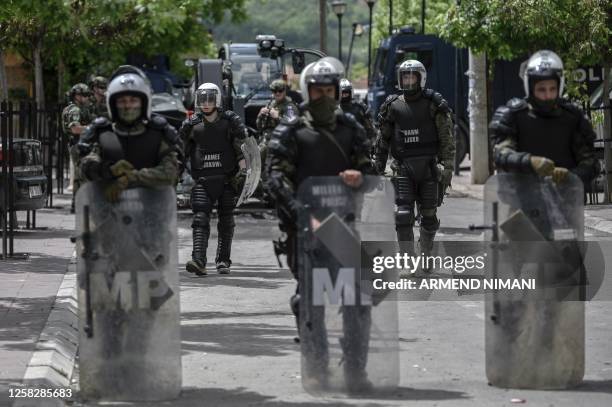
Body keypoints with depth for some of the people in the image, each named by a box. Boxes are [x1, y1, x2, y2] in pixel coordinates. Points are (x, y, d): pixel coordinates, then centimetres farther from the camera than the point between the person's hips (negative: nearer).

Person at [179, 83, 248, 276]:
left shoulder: (231, 121, 0)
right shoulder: (192, 124, 6)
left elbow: (242, 147, -1)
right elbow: (182, 151, 15)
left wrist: (242, 170, -9)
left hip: (227, 179, -1)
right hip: (203, 179, 1)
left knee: (226, 221, 7)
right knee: (200, 218, -13)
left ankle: (223, 260, 17)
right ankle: (198, 261, -24)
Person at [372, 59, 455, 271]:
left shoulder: (434, 105, -2)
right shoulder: (393, 106, 5)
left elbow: (447, 138, -4)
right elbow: (382, 139, 13)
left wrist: (448, 167, -11)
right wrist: (378, 167, 11)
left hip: (429, 167, -1)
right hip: (404, 168, 1)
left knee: (429, 215, 7)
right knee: (403, 216, -10)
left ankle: (426, 256, 25)